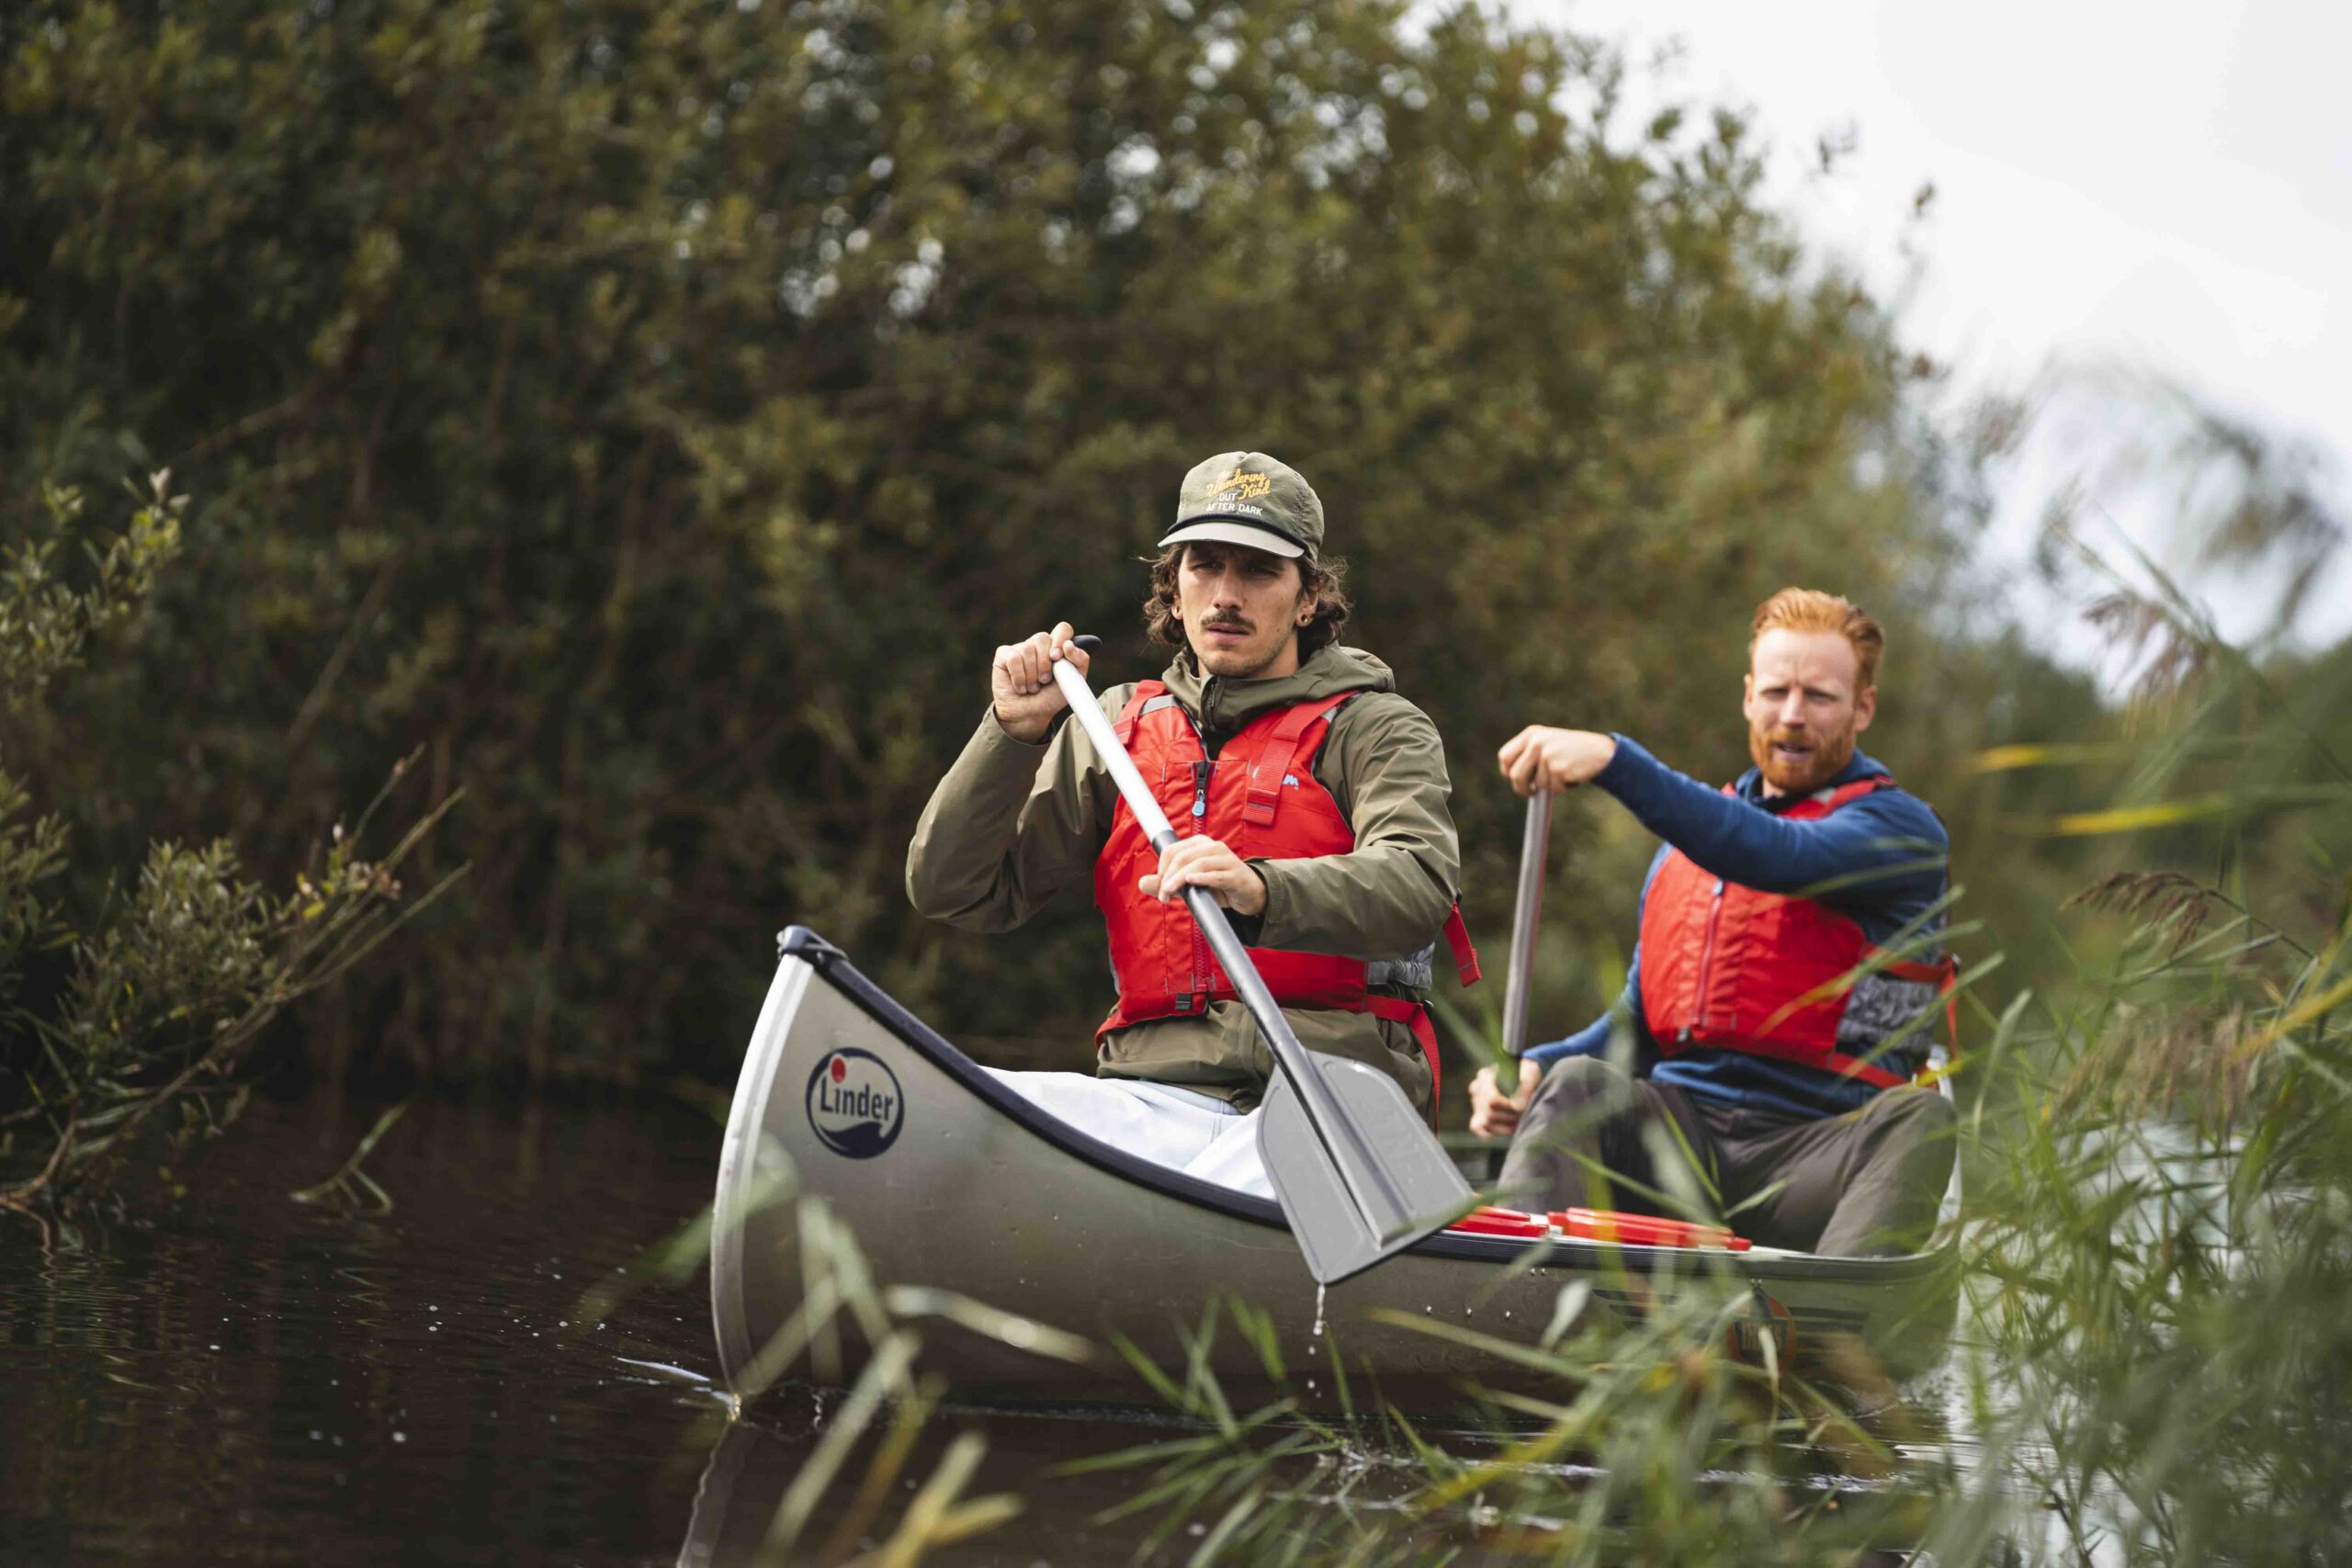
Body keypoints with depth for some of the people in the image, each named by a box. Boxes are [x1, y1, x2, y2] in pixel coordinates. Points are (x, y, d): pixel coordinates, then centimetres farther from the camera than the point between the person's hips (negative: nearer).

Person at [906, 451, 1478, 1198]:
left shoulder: (1372, 729, 10)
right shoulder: (1117, 728, 20)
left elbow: (1417, 886, -13)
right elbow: (954, 891, 15)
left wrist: (1259, 894, -33)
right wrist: (1015, 733, 1)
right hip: (1156, 1098, 4)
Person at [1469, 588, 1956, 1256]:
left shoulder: (1901, 829, 4)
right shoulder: (1686, 842, 24)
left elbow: (1781, 858, -17)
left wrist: (1614, 762, -27)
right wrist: (1534, 1071, 3)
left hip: (1809, 1170, -4)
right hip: (1679, 1137, 4)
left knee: (1920, 1120, -34)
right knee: (1577, 1083, -25)